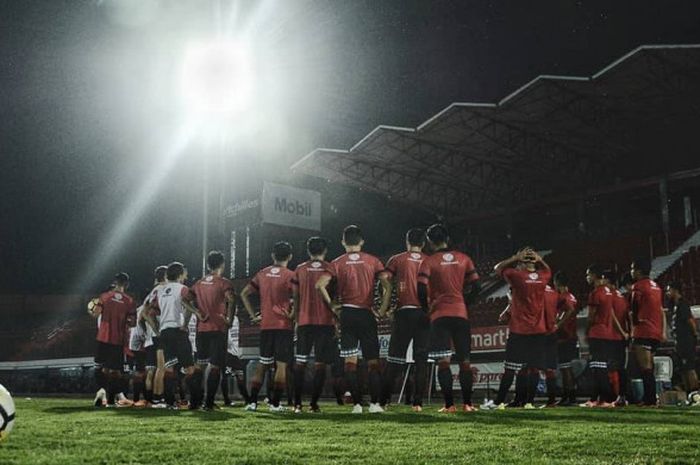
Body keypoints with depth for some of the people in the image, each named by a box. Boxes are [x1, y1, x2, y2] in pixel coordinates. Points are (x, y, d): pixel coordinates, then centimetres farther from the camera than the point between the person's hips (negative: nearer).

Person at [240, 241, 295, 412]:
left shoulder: (262, 273, 9)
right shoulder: (289, 275, -6)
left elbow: (244, 294, 12)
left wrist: (253, 315, 12)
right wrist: (293, 314, -5)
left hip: (265, 325, 5)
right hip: (284, 326, -5)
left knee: (263, 364, 13)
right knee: (282, 364, 0)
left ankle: (252, 401, 9)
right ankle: (275, 403, -2)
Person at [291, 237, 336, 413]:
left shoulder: (300, 270, 6)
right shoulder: (331, 269, 1)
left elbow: (296, 298, 8)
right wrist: (336, 319, 8)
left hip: (304, 321, 2)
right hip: (325, 321, -1)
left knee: (300, 362, 7)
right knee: (320, 364, 1)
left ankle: (297, 403, 3)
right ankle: (314, 403, -3)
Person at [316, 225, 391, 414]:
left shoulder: (338, 263, 3)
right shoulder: (372, 261, 4)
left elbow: (320, 285, -8)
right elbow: (387, 285, -6)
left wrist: (331, 305, 2)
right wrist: (382, 310, 0)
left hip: (347, 313, 0)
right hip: (367, 314, 0)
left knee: (350, 361, 3)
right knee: (373, 361, 5)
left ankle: (357, 404, 0)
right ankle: (375, 403, 0)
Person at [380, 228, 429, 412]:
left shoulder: (397, 260, 6)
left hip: (404, 312, -1)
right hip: (424, 313, 1)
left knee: (394, 359, 4)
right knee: (421, 359, 4)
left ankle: (383, 400, 4)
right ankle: (418, 402, 1)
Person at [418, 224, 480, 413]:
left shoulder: (429, 262, -3)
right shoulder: (464, 259, 7)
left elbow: (422, 291, -10)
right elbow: (475, 287, 6)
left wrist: (427, 309, 6)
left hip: (439, 315, -3)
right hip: (461, 314, 3)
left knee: (443, 361, -3)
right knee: (464, 360, 9)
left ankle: (449, 405, -8)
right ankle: (467, 403, 9)